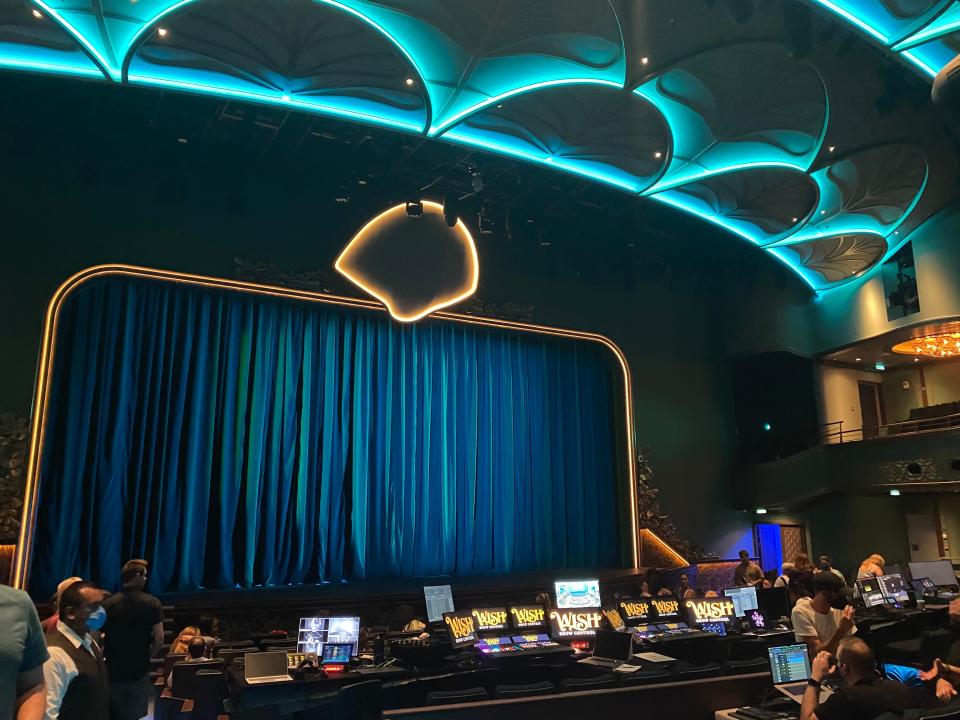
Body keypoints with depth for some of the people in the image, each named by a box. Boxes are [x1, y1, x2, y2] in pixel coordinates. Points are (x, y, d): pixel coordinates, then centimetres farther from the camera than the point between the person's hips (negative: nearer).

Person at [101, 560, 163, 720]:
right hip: (139, 671, -2)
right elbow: (159, 639, -12)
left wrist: (105, 658, 10)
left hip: (113, 671, 2)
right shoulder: (152, 603, -10)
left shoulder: (109, 603, -4)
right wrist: (147, 658, 5)